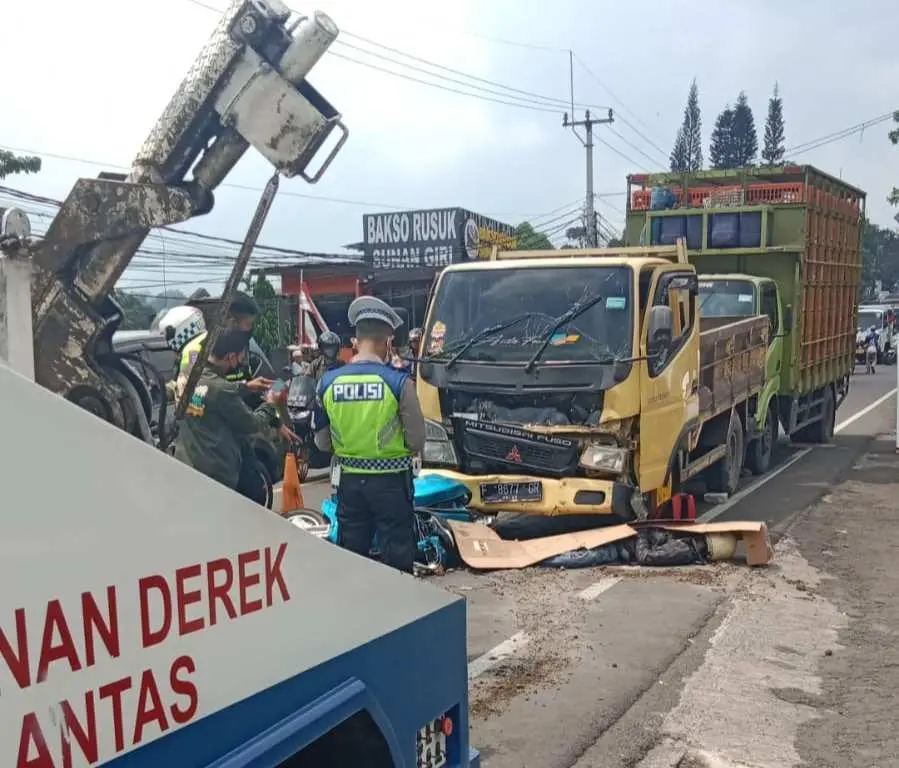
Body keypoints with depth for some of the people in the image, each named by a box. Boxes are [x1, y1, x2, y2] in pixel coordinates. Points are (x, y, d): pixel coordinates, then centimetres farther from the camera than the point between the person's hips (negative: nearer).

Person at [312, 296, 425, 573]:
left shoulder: (328, 382, -4)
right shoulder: (398, 381, -14)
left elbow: (322, 442, 6)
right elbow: (417, 441, -8)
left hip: (349, 480, 4)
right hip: (390, 480, -3)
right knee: (397, 558, 8)